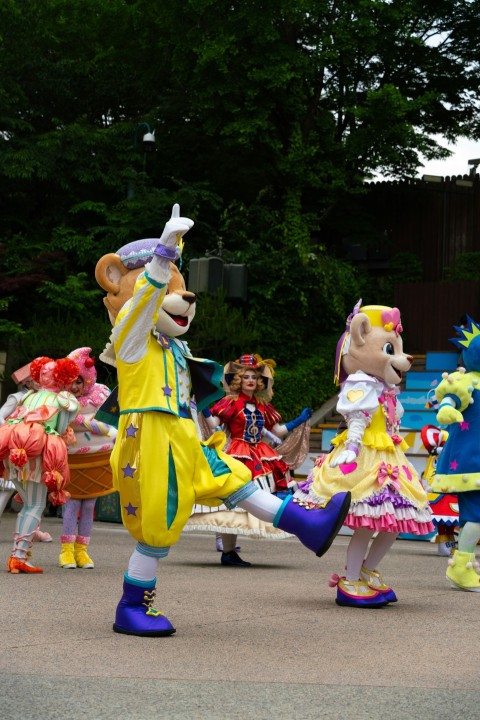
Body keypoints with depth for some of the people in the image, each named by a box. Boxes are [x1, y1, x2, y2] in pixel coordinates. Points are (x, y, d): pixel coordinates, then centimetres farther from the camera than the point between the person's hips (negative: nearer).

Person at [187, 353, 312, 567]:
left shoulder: (263, 406, 15)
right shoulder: (231, 402, -2)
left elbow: (278, 431, 22)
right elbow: (213, 424, -11)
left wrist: (299, 421, 19)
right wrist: (204, 408, -25)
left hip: (260, 459, 6)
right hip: (237, 457, -6)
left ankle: (230, 551, 7)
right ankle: (228, 552, -6)